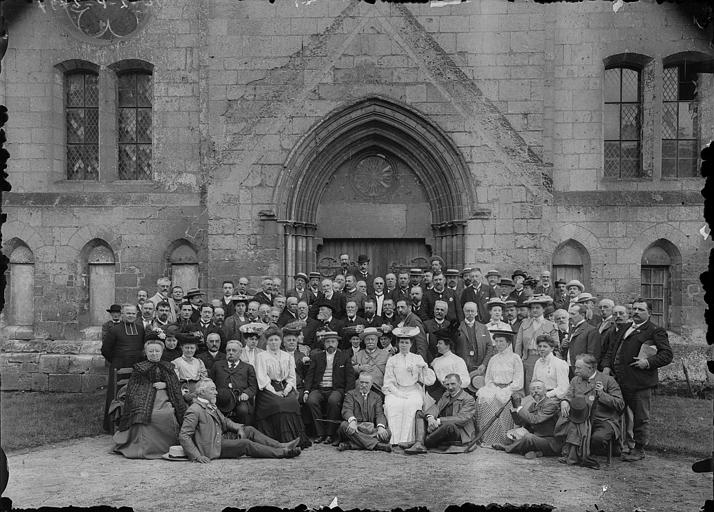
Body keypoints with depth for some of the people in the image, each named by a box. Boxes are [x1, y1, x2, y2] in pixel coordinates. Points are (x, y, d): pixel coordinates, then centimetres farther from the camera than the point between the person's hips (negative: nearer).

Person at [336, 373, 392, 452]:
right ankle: (377, 445, -40)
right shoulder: (350, 394, 13)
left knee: (387, 433, -26)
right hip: (355, 426, -2)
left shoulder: (377, 397, 20)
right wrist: (352, 421, -28)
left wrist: (381, 427, -19)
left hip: (371, 428, 2)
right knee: (344, 426, -34)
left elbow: (380, 414, 5)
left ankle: (350, 445, -36)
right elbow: (347, 410, -4)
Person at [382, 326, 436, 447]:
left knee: (411, 404, -33)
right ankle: (395, 440, -32)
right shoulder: (392, 360, 12)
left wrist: (425, 367, -10)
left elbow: (430, 381, 8)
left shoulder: (418, 358, 13)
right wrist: (399, 393, -10)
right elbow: (388, 382, 6)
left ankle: (406, 439, -32)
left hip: (413, 390, 0)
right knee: (393, 405, -32)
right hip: (396, 391, 0)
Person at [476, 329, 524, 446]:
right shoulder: (493, 359, 19)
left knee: (495, 400, -32)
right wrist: (494, 388, -2)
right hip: (494, 388, 4)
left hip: (510, 390, -4)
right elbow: (487, 378, 18)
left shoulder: (515, 358, 4)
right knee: (484, 398, -26)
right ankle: (486, 439, -22)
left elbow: (518, 381, -3)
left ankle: (499, 440, -24)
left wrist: (504, 391, -13)